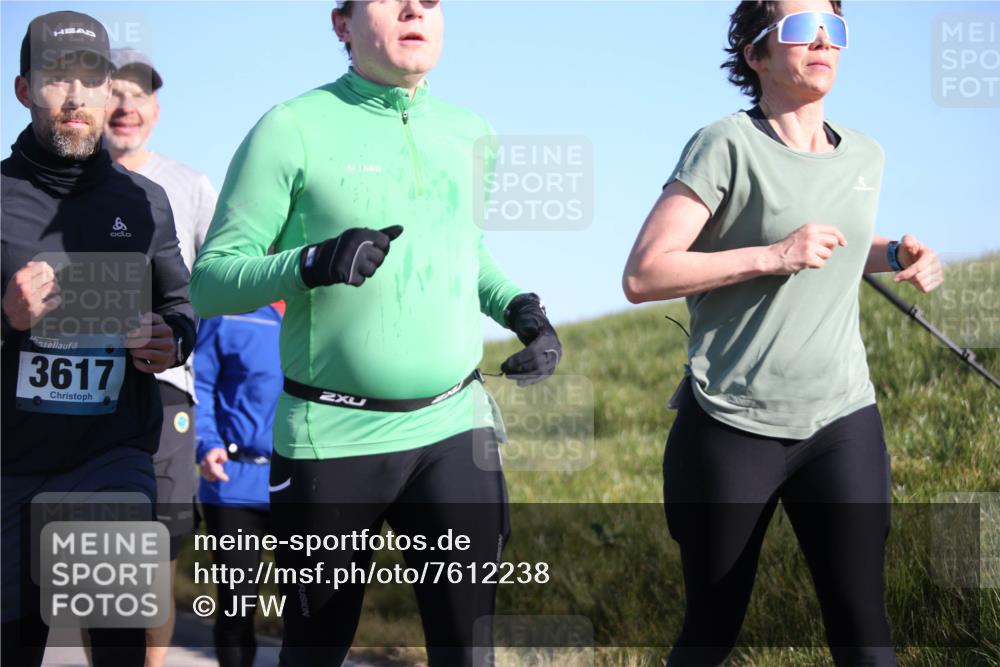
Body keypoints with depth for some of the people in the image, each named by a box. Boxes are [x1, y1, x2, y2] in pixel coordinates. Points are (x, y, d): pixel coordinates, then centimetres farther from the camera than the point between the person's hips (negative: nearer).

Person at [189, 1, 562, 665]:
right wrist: (312, 263, -23)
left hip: (454, 429, 4)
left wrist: (521, 307, 8)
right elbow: (210, 280, -6)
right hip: (332, 439, -4)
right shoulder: (292, 129, -5)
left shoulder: (469, 134, 10)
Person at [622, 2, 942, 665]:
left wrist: (894, 255, 7)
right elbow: (643, 275, -14)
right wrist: (773, 255, -21)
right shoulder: (727, 145, -9)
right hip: (731, 427, -4)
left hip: (843, 419, 4)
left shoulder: (866, 155, 9)